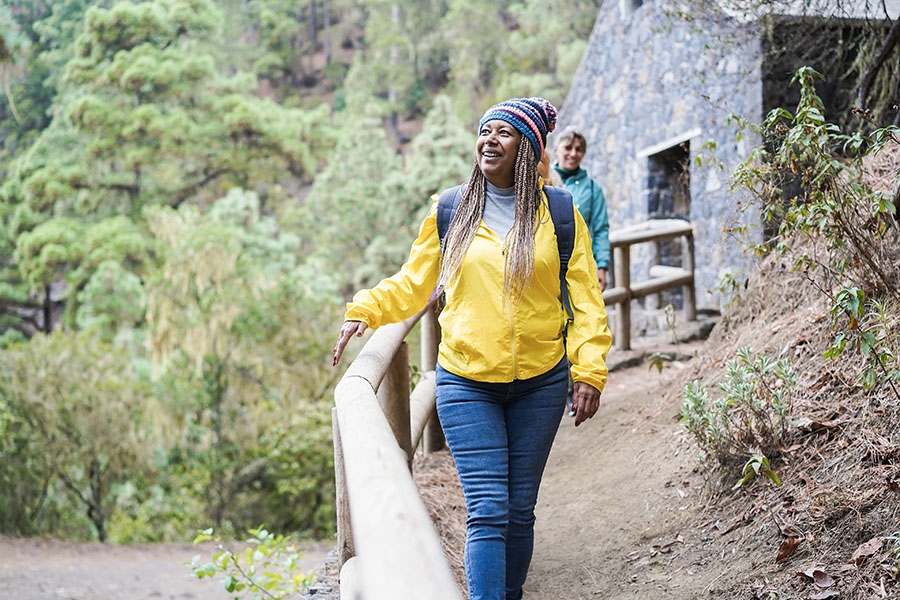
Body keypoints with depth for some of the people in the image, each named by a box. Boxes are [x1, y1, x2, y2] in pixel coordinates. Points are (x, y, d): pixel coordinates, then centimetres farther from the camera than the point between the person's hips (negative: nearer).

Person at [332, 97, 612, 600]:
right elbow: (413, 284, 12)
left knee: (519, 510, 8)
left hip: (539, 383, 1)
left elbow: (585, 298, 2)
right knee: (487, 511, -9)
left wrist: (589, 371, -6)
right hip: (467, 384, -1)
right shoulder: (450, 214, 5)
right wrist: (364, 310, -4)